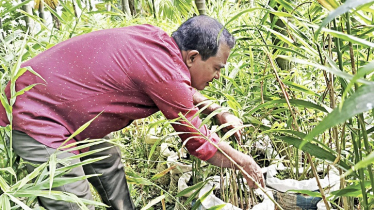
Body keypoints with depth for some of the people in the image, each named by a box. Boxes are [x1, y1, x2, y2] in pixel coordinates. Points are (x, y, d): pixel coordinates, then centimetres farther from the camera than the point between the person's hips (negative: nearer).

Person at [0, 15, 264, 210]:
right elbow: (199, 142, -14)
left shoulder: (155, 39, -3)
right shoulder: (165, 72, -26)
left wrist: (219, 112, 14)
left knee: (109, 165, 17)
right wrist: (246, 163, 1)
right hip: (35, 118, -10)